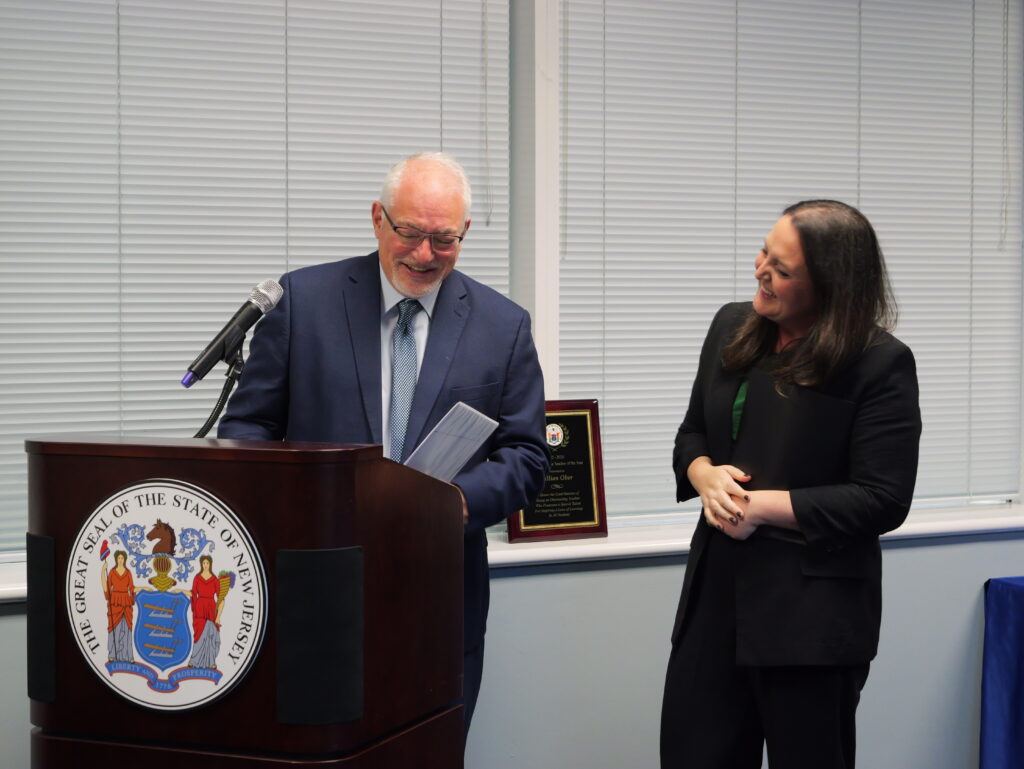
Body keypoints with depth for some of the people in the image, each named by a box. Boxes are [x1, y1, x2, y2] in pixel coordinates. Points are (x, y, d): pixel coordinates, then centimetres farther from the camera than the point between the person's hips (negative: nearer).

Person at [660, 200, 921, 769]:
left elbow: (882, 502, -14)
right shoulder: (732, 328, 8)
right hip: (716, 597, 6)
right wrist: (705, 475, -4)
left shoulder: (881, 365, -11)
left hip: (812, 614, -6)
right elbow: (691, 434, 19)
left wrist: (763, 506, -16)